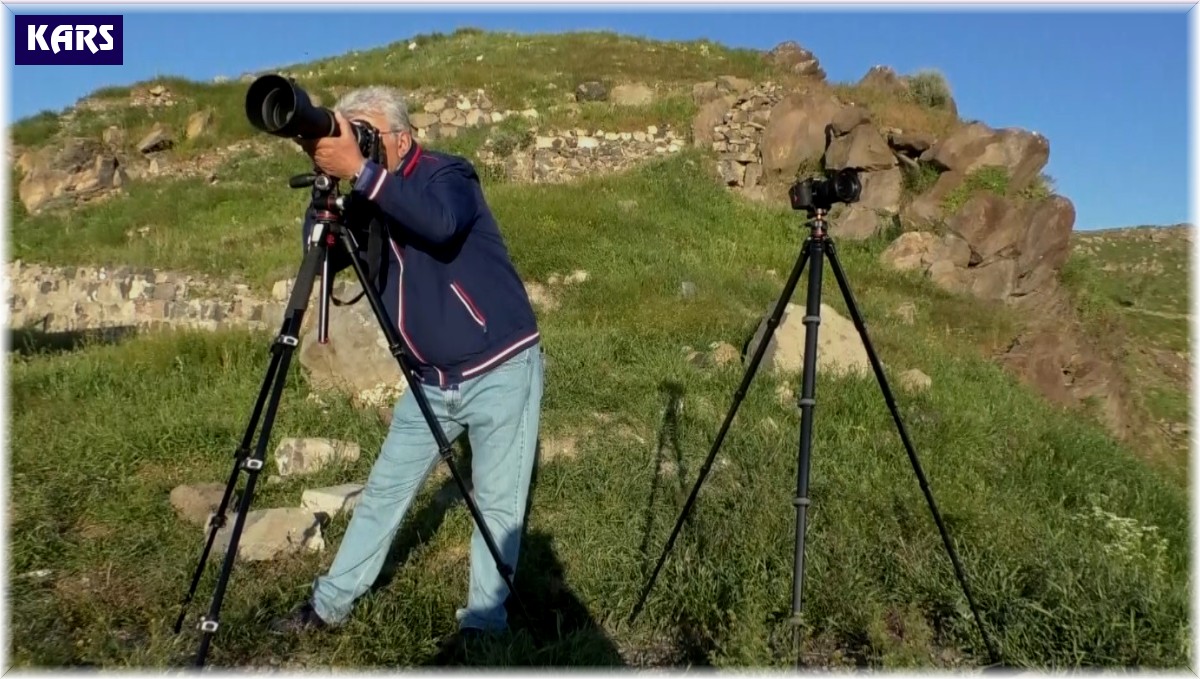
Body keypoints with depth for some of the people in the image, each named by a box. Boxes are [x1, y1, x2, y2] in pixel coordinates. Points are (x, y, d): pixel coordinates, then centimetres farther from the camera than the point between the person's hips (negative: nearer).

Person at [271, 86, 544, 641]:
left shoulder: (447, 175, -13)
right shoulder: (368, 203, 7)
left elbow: (442, 223, -35)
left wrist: (360, 172, -36)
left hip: (501, 371, -6)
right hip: (432, 381, 6)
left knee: (498, 504, 1)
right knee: (385, 490, 13)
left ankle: (483, 624, 17)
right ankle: (331, 603, 27)